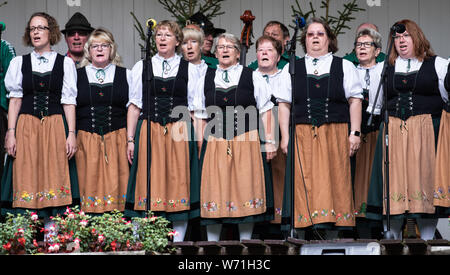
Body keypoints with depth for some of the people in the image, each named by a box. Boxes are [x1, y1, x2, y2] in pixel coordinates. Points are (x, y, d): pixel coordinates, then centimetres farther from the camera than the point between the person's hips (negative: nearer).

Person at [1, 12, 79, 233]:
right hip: (26, 126, 1)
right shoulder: (19, 63, 11)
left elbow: (69, 102, 4)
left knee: (55, 177, -6)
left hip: (55, 126, -1)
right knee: (26, 178, -4)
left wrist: (71, 133, -5)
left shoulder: (65, 63, 7)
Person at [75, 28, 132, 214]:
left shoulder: (125, 75, 11)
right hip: (86, 140, 0)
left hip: (117, 140, 0)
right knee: (90, 184, -3)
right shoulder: (76, 75, 11)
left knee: (115, 184, -4)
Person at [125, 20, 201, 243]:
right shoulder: (141, 67, 11)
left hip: (180, 134, 0)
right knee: (150, 184, -3)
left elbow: (194, 108, 8)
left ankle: (178, 242, 4)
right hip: (149, 133, 0)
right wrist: (130, 140, 2)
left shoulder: (189, 69, 9)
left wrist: (198, 141, 1)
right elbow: (134, 106, 9)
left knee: (178, 183, -1)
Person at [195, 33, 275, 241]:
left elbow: (265, 111, 6)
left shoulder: (252, 78, 7)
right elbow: (200, 114, 15)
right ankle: (212, 243, 6)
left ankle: (245, 242, 5)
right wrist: (199, 142, 7)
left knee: (245, 190, -1)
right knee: (214, 191, 0)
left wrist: (269, 141, -1)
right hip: (214, 143, 2)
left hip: (246, 142, -2)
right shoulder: (206, 79, 13)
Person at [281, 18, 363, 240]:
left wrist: (355, 133, -3)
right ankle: (301, 236, 2)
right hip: (301, 136, 0)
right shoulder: (293, 69, 12)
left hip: (335, 137, 0)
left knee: (333, 186, -2)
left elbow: (354, 101, 6)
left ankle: (332, 236, 2)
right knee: (302, 186, -3)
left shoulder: (344, 67, 11)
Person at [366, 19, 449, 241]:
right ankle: (392, 237, 2)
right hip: (393, 130, 2)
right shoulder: (386, 68, 16)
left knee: (424, 179, -4)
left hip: (426, 131, -2)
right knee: (393, 181, -2)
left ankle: (427, 239, 0)